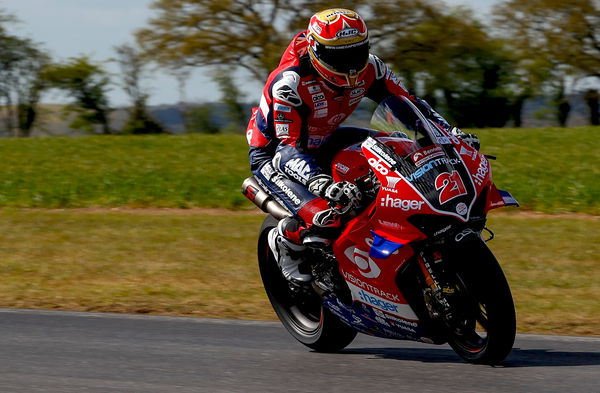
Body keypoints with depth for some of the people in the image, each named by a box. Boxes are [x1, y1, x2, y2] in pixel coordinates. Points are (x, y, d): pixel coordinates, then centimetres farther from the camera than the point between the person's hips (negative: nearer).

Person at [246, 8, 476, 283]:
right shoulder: (289, 83, -33)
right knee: (325, 220, -32)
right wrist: (321, 183, -54)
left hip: (322, 144, 7)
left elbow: (408, 104, -4)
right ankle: (284, 240, 1)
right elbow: (288, 148, -37)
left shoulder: (369, 69, -14)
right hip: (272, 155, -7)